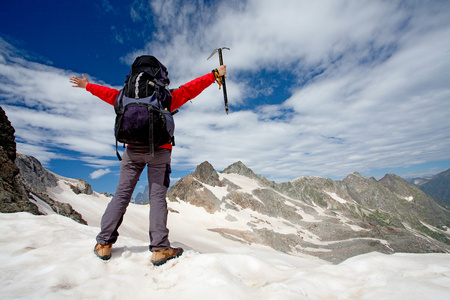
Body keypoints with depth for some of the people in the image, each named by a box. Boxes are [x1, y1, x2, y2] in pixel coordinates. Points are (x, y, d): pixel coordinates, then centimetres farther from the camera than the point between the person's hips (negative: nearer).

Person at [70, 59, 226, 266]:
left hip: (133, 150, 3)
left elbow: (110, 93, 32)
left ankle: (104, 243, 12)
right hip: (159, 151, -2)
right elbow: (191, 88, 13)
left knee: (121, 194, 8)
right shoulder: (167, 97, 12)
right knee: (157, 196, -5)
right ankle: (160, 249, -6)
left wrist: (87, 85, 50)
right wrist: (215, 74, 19)